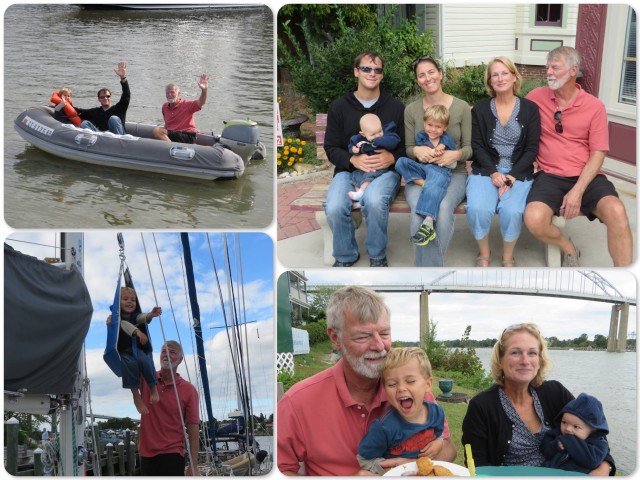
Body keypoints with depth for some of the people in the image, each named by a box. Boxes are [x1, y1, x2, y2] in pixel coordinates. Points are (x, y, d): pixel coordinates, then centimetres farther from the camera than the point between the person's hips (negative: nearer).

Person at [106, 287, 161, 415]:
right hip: (124, 352, -2)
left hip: (140, 349, 2)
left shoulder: (136, 315, 13)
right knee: (130, 364, -33)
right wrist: (137, 332, -38)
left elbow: (143, 318, -11)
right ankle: (136, 396, -23)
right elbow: (125, 325, -17)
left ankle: (154, 389, -18)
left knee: (145, 361, -30)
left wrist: (151, 314, -36)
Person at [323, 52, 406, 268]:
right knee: (334, 207, -31)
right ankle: (345, 256, 0)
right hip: (348, 169, 1)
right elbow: (331, 147, 6)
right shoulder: (339, 107, 8)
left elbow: (406, 146, 8)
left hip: (385, 170, -1)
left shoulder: (395, 107, 7)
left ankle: (377, 255, -8)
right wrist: (353, 159, -15)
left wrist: (392, 158, -16)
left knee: (374, 200, -37)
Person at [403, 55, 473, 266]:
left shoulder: (462, 107, 3)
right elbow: (407, 148, 9)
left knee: (443, 207, -35)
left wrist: (456, 155, -19)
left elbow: (469, 148, 4)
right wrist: (416, 151, -14)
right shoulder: (411, 110, 6)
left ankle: (426, 266, -19)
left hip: (453, 173, -1)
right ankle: (432, 267, -19)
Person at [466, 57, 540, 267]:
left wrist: (512, 175, -12)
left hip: (518, 173, 0)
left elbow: (532, 149, 1)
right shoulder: (480, 109, 7)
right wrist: (493, 173, -13)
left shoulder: (530, 108, 4)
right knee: (478, 209, -30)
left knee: (512, 211, -31)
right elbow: (477, 146, 2)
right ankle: (484, 253, -1)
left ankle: (508, 256, -2)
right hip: (485, 171, 1)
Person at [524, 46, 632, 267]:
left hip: (586, 177, -1)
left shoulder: (595, 106, 1)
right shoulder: (537, 97, 5)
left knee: (616, 212, -32)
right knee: (534, 219, -31)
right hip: (550, 176, 1)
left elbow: (598, 154, -2)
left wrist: (578, 191, -16)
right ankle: (569, 249, 4)